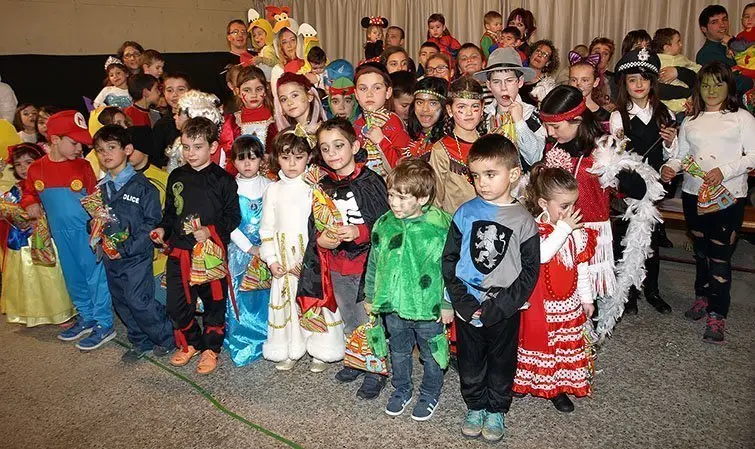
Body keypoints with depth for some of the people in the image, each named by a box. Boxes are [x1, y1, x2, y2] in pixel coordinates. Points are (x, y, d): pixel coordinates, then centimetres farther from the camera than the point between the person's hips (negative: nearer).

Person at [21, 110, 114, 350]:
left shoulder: (83, 167, -8)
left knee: (95, 274, 0)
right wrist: (30, 205, -3)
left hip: (86, 230, -4)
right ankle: (86, 317, 33)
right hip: (61, 233, 4)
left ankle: (104, 324, 9)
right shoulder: (36, 169, 1)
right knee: (73, 277, 16)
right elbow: (29, 193, 17)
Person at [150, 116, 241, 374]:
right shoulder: (176, 177, 8)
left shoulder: (223, 180, -8)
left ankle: (211, 348, 27)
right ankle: (190, 344, 33)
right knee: (177, 304, 10)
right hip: (179, 251, 5)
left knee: (214, 303, 9)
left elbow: (233, 217, -7)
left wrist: (210, 231, -20)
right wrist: (162, 229, 1)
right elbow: (170, 212, 18)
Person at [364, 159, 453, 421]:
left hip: (428, 308, -3)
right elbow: (374, 263, 6)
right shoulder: (384, 225, -6)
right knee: (399, 351, 23)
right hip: (393, 305, 4)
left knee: (431, 355, 17)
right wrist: (370, 296, 12)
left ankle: (430, 394, 40)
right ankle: (401, 390, 45)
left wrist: (448, 304, -7)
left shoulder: (441, 227, -19)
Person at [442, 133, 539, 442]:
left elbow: (529, 272, -8)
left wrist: (495, 308, -15)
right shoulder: (466, 213, -4)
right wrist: (463, 303, -11)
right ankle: (475, 406, 39)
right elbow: (449, 259, -2)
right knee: (470, 361, 16)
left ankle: (496, 410, 38)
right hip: (467, 306, 1)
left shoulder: (523, 221, -8)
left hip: (504, 310, -1)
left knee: (502, 361, 16)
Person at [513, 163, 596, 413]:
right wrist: (563, 229, -31)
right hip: (539, 303, -4)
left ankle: (558, 387, 31)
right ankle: (525, 381, 34)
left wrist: (587, 298, 10)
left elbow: (582, 267, 6)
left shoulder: (577, 232, -3)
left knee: (565, 343, 14)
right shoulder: (533, 229, -18)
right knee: (534, 340, 12)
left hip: (568, 303, 4)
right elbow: (541, 255, -36)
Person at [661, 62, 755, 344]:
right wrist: (670, 167, -10)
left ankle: (717, 315, 1)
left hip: (728, 196, -4)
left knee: (720, 255, -6)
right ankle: (703, 296, 34)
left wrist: (724, 171, -18)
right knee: (701, 250, 17)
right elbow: (682, 154, 11)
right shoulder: (690, 121, 13)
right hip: (694, 194, 4)